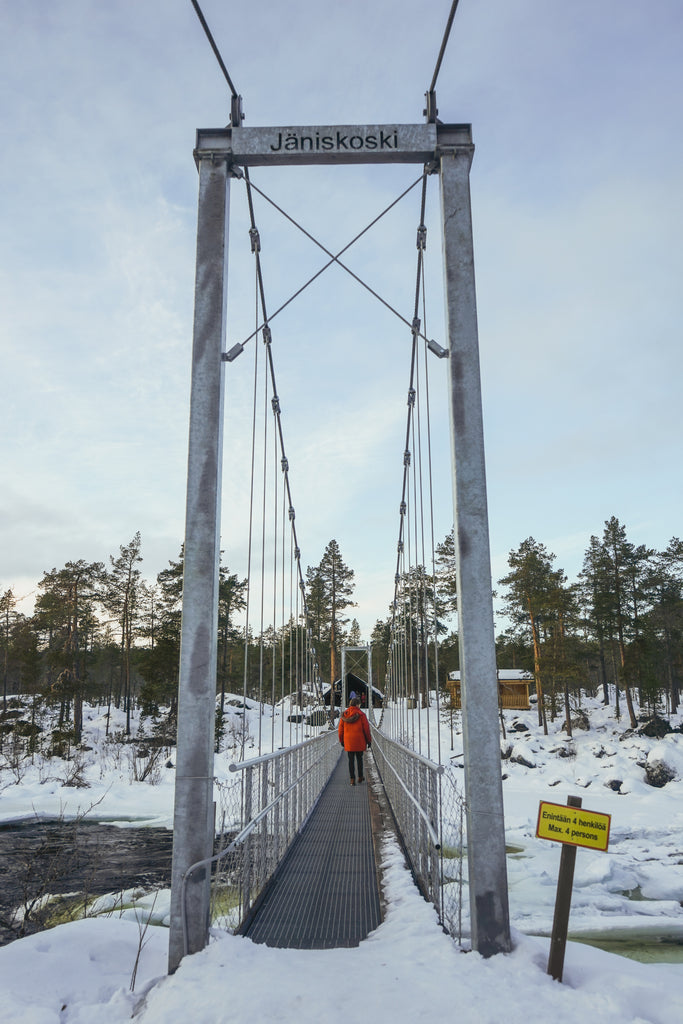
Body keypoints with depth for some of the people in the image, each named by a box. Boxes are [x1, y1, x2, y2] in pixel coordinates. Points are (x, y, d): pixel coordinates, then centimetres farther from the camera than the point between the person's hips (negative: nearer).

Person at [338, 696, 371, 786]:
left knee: (351, 760, 6)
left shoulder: (344, 715, 0)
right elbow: (366, 729, -7)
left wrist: (341, 740, 17)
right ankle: (360, 777, 22)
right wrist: (369, 740, 3)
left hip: (348, 741, 2)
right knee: (359, 758, 15)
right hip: (359, 741, -2)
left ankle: (352, 779, 2)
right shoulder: (361, 715, -10)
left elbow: (340, 729, 6)